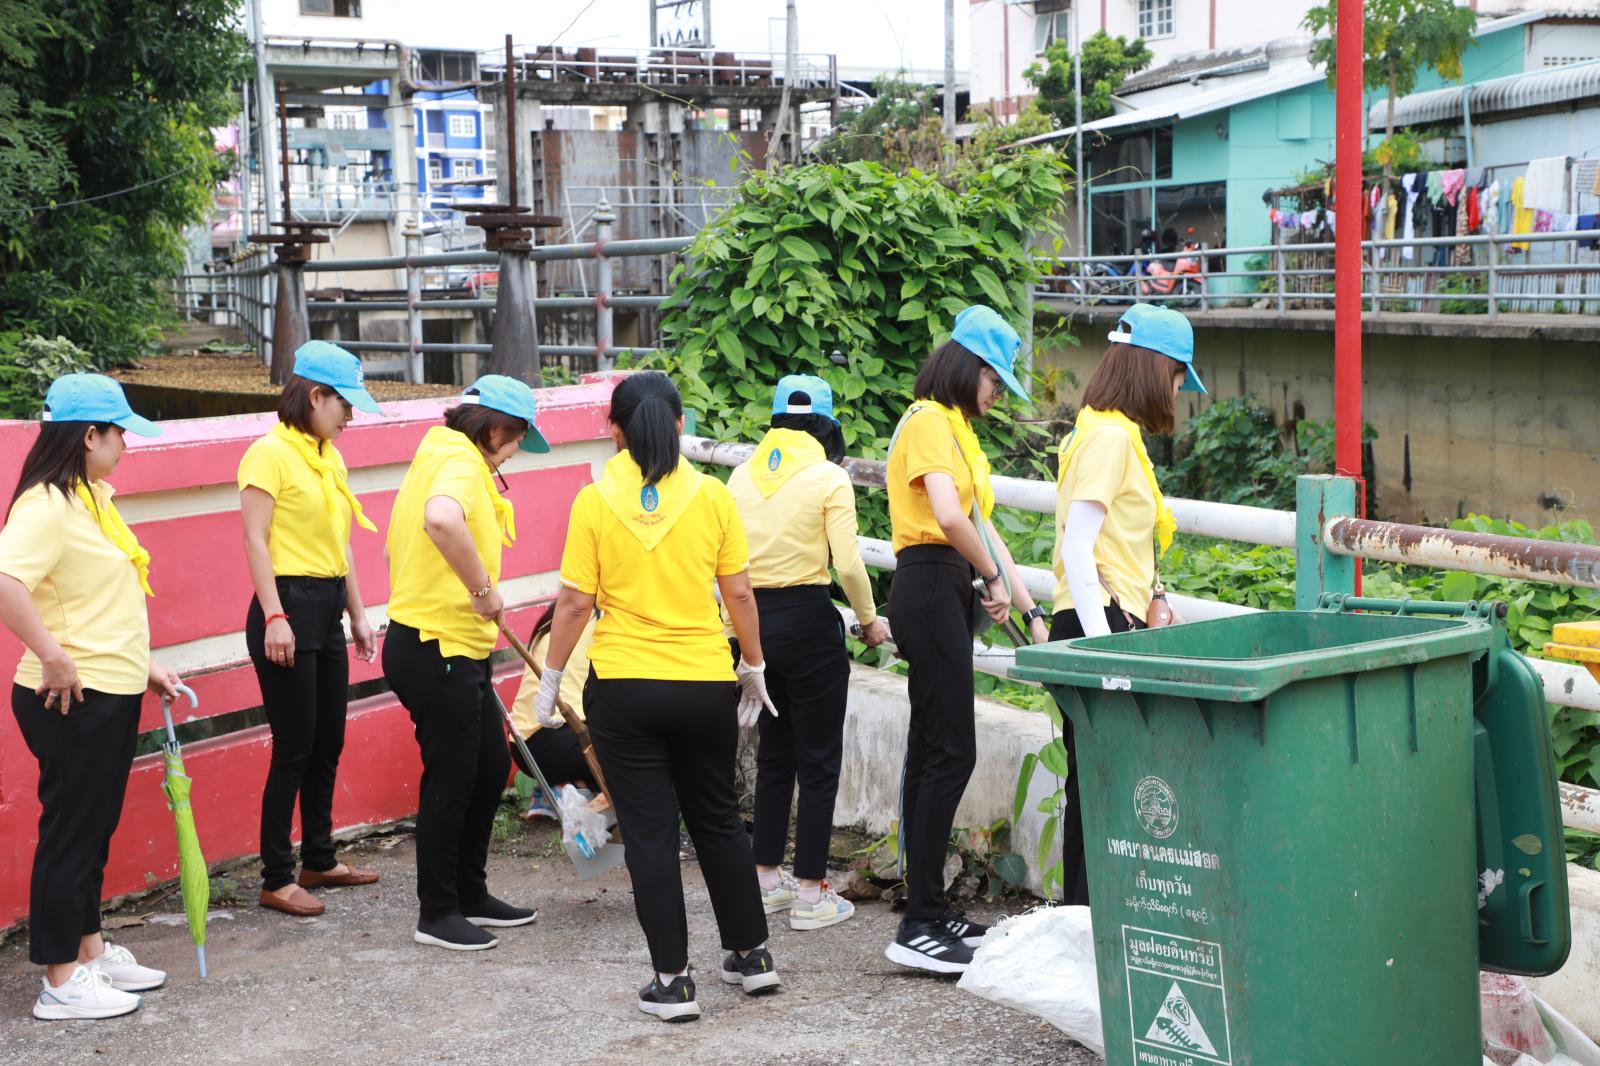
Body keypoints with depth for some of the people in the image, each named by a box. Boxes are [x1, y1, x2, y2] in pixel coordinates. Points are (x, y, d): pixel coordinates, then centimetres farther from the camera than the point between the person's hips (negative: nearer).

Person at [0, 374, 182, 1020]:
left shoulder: (92, 499, 12)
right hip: (73, 700, -9)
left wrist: (143, 666, 18)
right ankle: (61, 983, 10)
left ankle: (90, 950, 31)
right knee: (71, 832, 0)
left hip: (111, 697, 9)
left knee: (95, 829, 18)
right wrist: (52, 657, -28)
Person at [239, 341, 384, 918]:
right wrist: (273, 617, -20)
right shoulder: (270, 453, -10)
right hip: (288, 607, -8)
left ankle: (319, 859, 27)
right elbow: (255, 539, -14)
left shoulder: (330, 459, 14)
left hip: (327, 610, 8)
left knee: (327, 743, 14)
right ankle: (277, 879, 3)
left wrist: (358, 616, 18)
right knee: (294, 748, -5)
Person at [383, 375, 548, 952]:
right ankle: (437, 914, 12)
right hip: (436, 648, -10)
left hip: (455, 649, 10)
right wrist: (484, 589, -30)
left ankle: (469, 894, 29)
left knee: (490, 766, 17)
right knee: (451, 778, 0)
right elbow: (442, 519, -40)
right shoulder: (461, 460, -16)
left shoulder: (442, 454, 17)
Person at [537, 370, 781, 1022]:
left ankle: (673, 981, 6)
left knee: (650, 832, 6)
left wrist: (550, 679, 5)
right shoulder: (711, 497, -3)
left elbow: (575, 604, -7)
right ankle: (752, 955, 28)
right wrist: (753, 666, 13)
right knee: (718, 819, 19)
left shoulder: (595, 501, -7)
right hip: (707, 684, 2)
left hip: (623, 687, -2)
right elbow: (740, 593, 0)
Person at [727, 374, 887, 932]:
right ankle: (811, 893, 6)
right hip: (808, 620, -5)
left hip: (753, 619, 5)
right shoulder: (829, 478, -8)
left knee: (774, 753, 18)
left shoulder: (743, 474, 6)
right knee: (818, 759, 4)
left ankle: (766, 879, 24)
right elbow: (847, 562, -14)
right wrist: (869, 620, 1)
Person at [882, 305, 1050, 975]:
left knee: (931, 751, 11)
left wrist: (1029, 609, 14)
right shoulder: (930, 421, -9)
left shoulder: (957, 430, 22)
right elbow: (949, 516, -25)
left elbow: (982, 527, 20)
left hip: (945, 596, 10)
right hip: (930, 587, -10)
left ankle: (928, 910, 17)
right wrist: (994, 579, -11)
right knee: (951, 752, -11)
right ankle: (920, 927, -9)